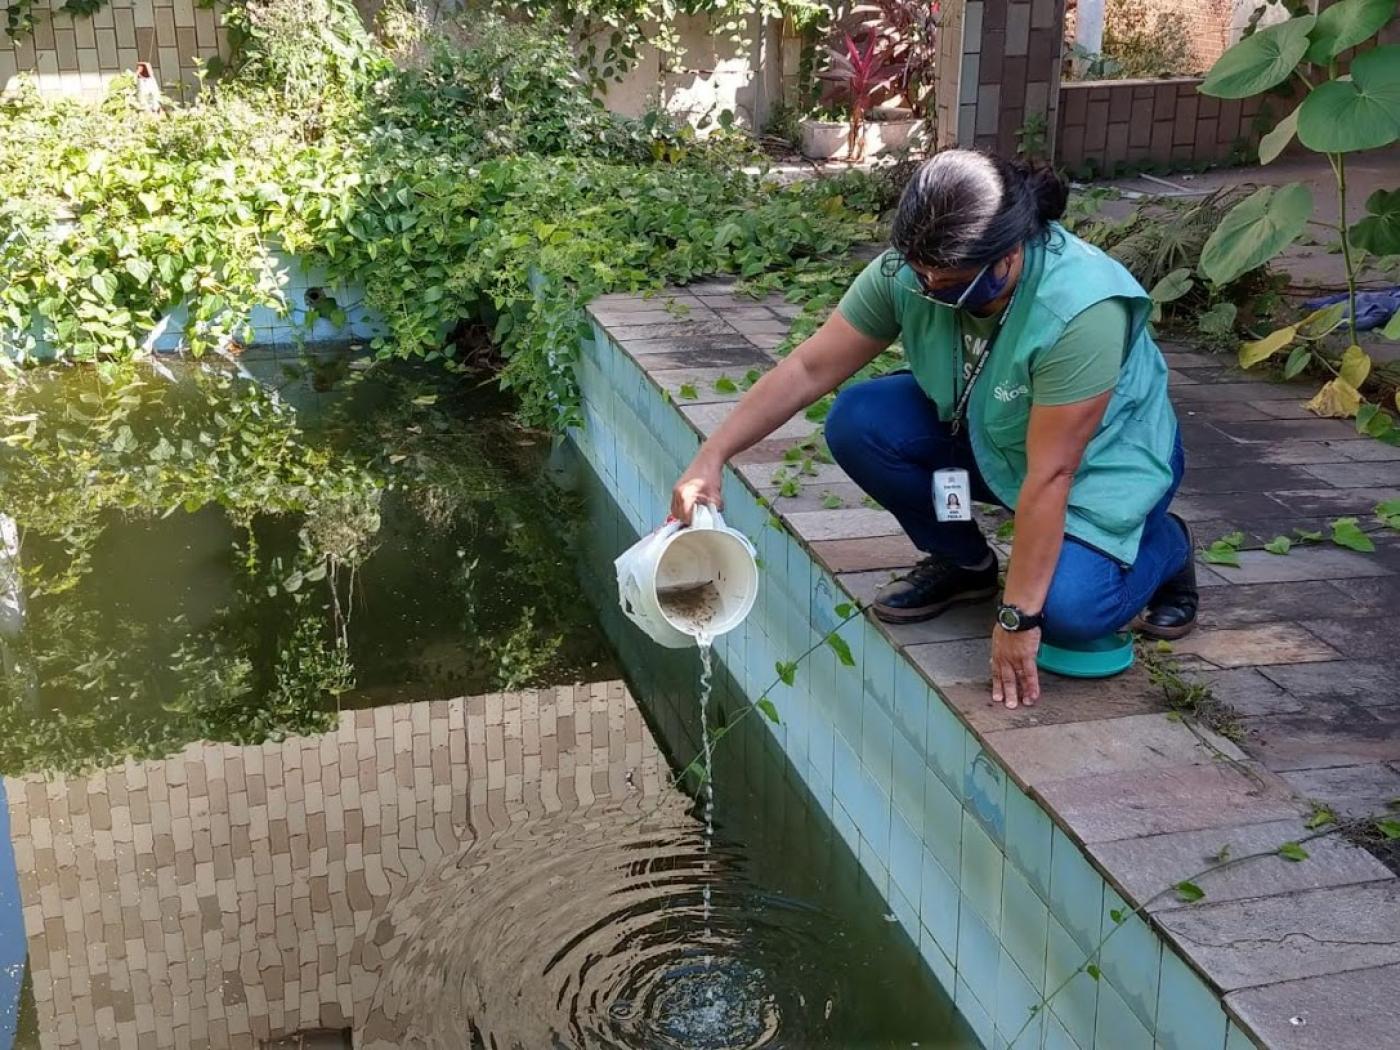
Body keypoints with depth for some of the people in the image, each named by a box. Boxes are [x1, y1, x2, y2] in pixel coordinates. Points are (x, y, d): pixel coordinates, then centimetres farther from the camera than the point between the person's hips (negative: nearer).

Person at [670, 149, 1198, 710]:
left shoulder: (1081, 308, -38)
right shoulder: (909, 272, -23)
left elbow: (1050, 476, -36)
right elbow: (809, 368, -16)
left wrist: (1017, 617, -32)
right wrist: (711, 457, -23)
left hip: (1102, 458, -5)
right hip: (986, 433, 5)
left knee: (1068, 609, -30)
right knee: (858, 422, -19)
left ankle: (1162, 544, 6)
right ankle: (962, 562, 4)